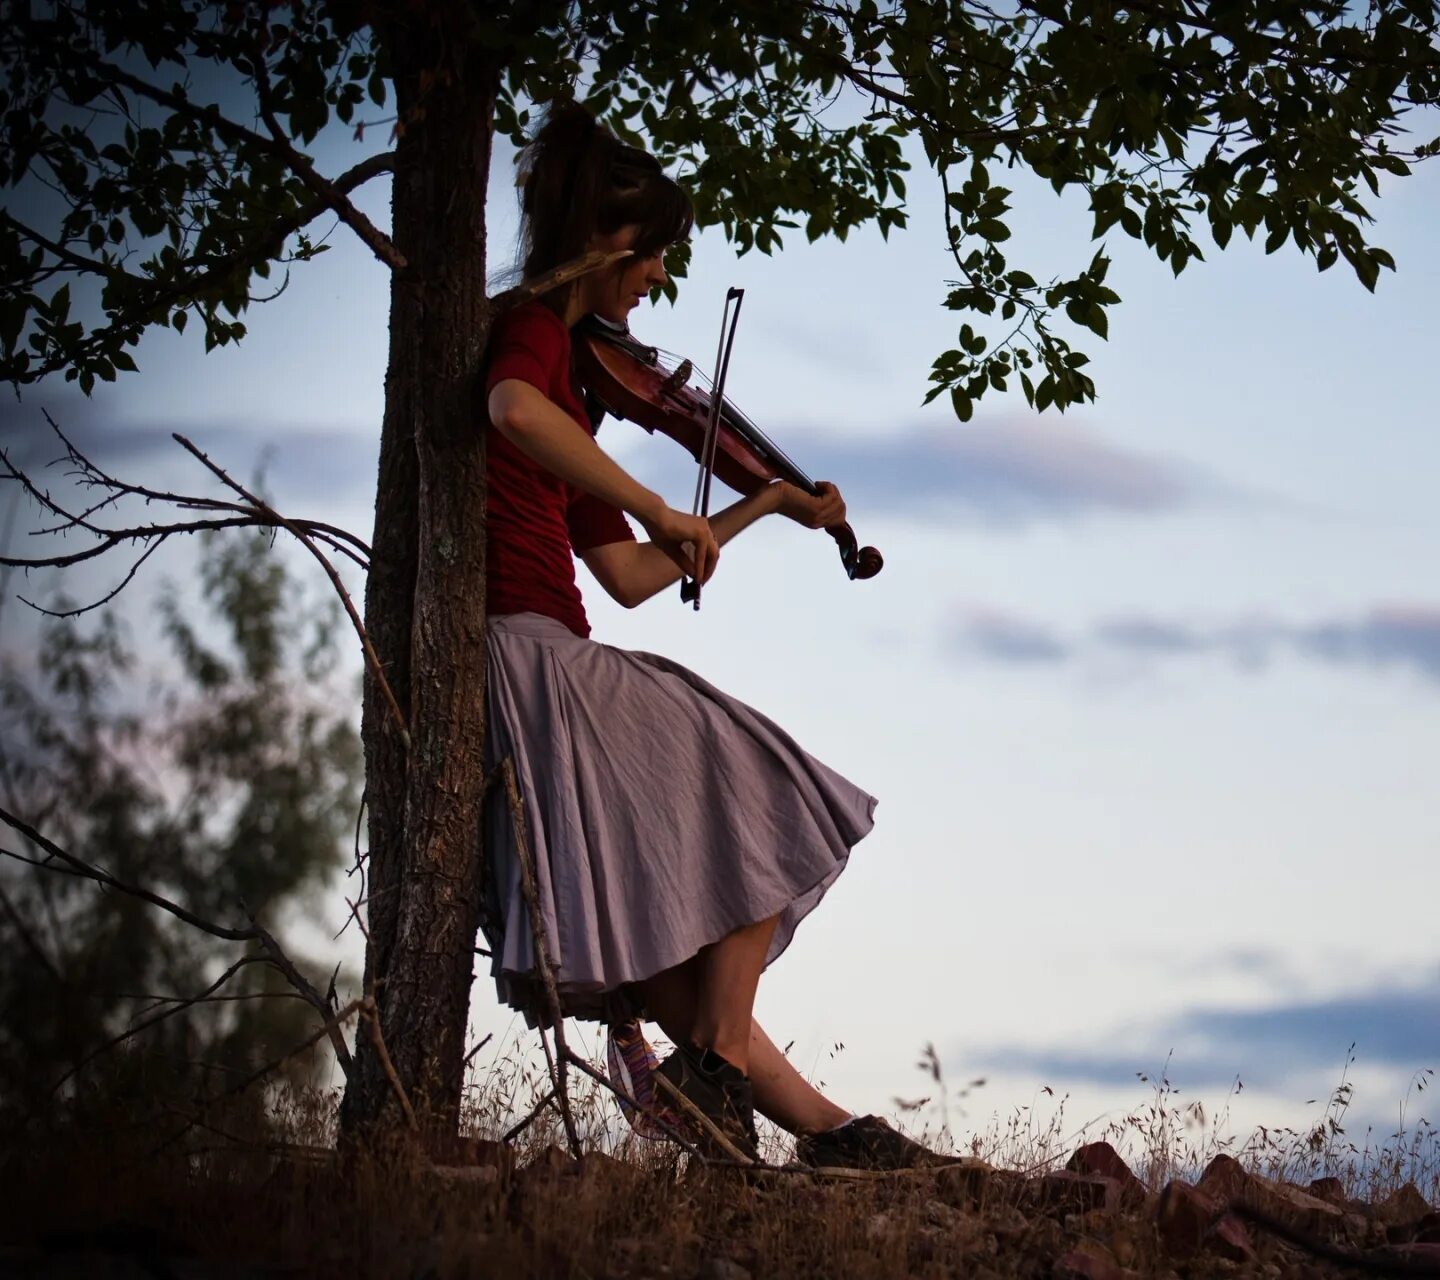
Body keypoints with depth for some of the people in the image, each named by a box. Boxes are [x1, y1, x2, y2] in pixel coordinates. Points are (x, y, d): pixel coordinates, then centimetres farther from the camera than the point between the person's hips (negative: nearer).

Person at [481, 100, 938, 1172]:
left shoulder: (570, 372, 23)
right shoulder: (533, 328, -6)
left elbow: (627, 577, 24)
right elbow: (513, 411, -35)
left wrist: (763, 506, 27)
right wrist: (658, 509, -28)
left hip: (545, 664, 10)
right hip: (522, 652, -10)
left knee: (661, 924, 8)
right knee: (766, 812, 0)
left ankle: (816, 1124, 11)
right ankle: (717, 1059, 1)